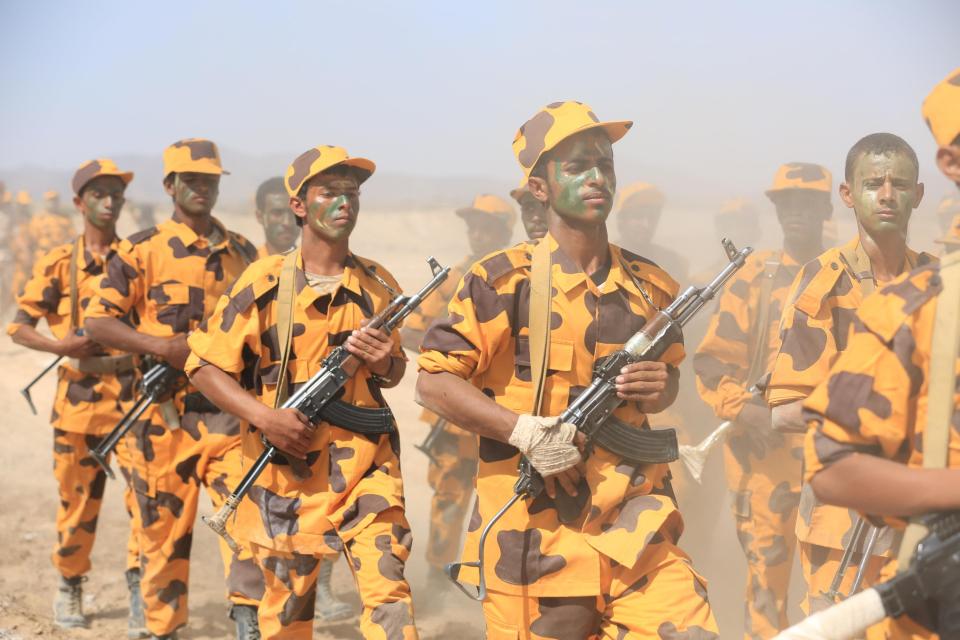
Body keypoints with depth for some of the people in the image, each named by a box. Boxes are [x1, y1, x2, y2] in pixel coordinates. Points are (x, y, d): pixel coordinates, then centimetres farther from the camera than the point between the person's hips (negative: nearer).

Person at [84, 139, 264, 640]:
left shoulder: (243, 253, 11)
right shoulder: (142, 250, -1)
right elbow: (96, 321, -6)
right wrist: (163, 346, -17)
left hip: (227, 406, 2)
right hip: (163, 411, -2)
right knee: (164, 524, 7)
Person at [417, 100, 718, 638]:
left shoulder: (650, 287, 9)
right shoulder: (504, 282, -6)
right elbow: (434, 381, -7)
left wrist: (659, 389, 0)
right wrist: (525, 430, -17)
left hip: (634, 526, 4)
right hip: (534, 536, -4)